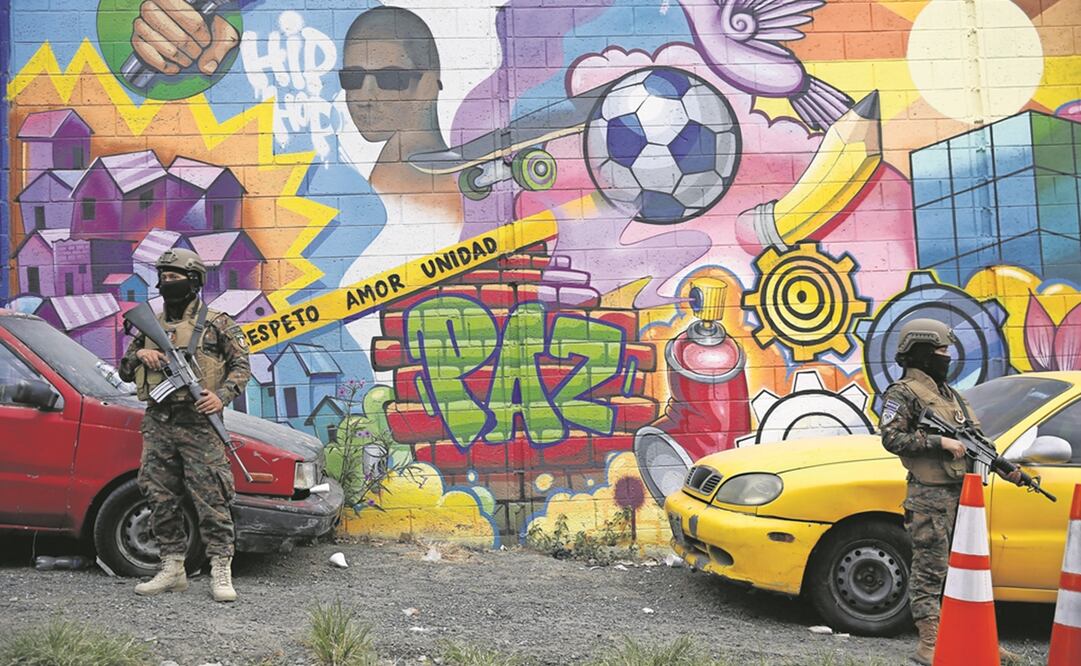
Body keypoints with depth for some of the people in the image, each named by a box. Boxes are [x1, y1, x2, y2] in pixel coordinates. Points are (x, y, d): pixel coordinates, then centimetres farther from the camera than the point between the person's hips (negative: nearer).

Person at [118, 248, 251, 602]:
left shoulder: (216, 324, 2)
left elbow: (241, 366, 1)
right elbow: (124, 372, 20)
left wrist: (222, 396, -15)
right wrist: (140, 354, -2)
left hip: (198, 424, -5)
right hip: (157, 426, 6)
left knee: (211, 500, -6)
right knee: (161, 500, 8)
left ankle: (221, 572, 0)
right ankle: (173, 569, 19)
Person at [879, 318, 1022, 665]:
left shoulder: (951, 395, 20)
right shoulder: (903, 393, -6)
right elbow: (891, 438, -17)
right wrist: (940, 442, -19)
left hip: (963, 494, 8)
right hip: (930, 497, -8)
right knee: (929, 571, -4)